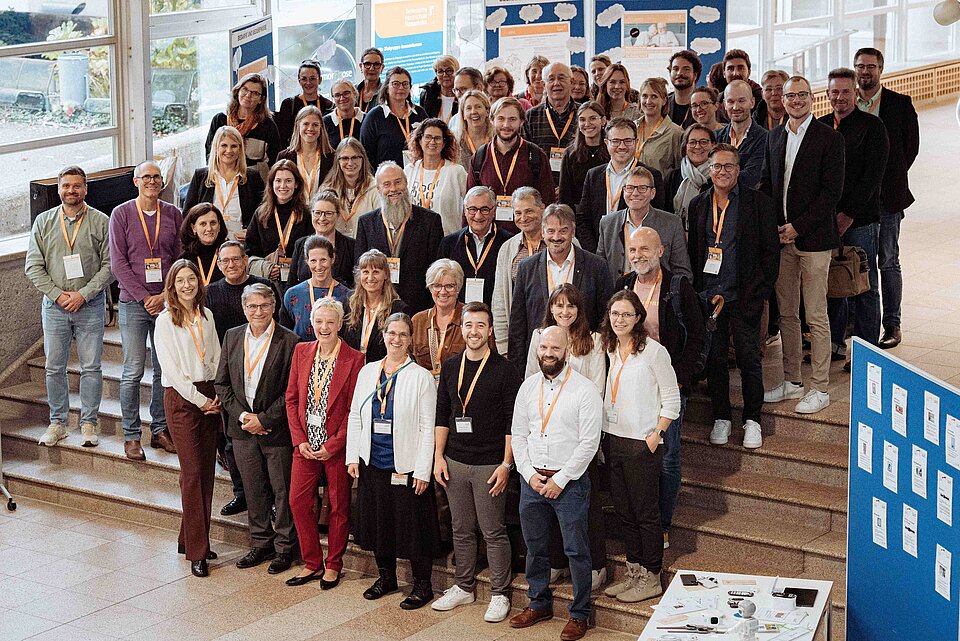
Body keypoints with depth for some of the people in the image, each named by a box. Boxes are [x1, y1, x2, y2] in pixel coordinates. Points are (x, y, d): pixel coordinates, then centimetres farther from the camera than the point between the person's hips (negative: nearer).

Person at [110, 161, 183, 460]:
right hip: (133, 303, -2)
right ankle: (131, 436, 4)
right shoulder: (121, 214, 0)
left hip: (167, 302, 2)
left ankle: (160, 430, 15)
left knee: (165, 369, 5)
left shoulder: (173, 214, 7)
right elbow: (118, 263, -4)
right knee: (133, 371, -3)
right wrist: (144, 298, -10)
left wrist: (165, 296, -6)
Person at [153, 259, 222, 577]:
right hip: (181, 398, -5)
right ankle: (197, 551, -3)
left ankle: (191, 538, 17)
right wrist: (200, 400, -10)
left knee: (207, 471, 5)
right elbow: (171, 369, -10)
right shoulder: (165, 321, -6)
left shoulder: (206, 316, 10)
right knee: (192, 473, -7)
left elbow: (216, 358, 13)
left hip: (209, 397, 5)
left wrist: (216, 396, 0)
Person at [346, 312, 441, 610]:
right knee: (378, 521, 14)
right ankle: (386, 576, 31)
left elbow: (427, 427, -8)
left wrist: (422, 471, -12)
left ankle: (422, 585, 14)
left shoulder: (420, 376, -6)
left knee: (412, 526, 1)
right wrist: (352, 457, 6)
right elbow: (355, 416, 13)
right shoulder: (368, 371, 8)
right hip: (373, 464, 5)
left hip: (406, 467, -5)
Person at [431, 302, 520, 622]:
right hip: (455, 462, 5)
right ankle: (464, 587, 26)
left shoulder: (504, 370, -7)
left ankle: (500, 594, 12)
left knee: (493, 532, 1)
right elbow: (442, 415, 12)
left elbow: (512, 422, -8)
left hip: (489, 464, -5)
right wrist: (438, 456, 6)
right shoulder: (450, 367, 7)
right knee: (461, 529, 13)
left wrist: (506, 465, -12)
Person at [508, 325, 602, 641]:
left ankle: (579, 614, 14)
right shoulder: (529, 386, 6)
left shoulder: (584, 390, -10)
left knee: (576, 550, 2)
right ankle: (539, 604, 32)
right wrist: (529, 473, -3)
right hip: (532, 478, 5)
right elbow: (518, 434, 9)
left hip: (569, 481, -5)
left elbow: (589, 442, -12)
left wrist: (560, 479, -13)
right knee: (535, 547, 16)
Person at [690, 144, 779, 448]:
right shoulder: (698, 205, 8)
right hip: (708, 295, 3)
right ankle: (721, 418, 21)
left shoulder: (758, 203, -2)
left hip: (744, 297, -3)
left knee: (748, 359, 2)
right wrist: (697, 291, 6)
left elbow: (771, 251, 0)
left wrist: (761, 292, -6)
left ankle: (752, 420, 15)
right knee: (714, 358, 8)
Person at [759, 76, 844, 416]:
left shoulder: (829, 138, -6)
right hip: (781, 235, 6)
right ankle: (792, 381, 22)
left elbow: (832, 191, -11)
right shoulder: (775, 136, 12)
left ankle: (819, 388, 6)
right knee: (786, 312, 11)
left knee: (816, 317, -2)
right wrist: (774, 225, 1)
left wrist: (797, 227, -13)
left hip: (813, 237, -6)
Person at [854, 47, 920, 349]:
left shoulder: (900, 104, 0)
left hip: (886, 195, -3)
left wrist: (891, 176, -1)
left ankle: (892, 326, 10)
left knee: (887, 261, 2)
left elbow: (911, 145, 2)